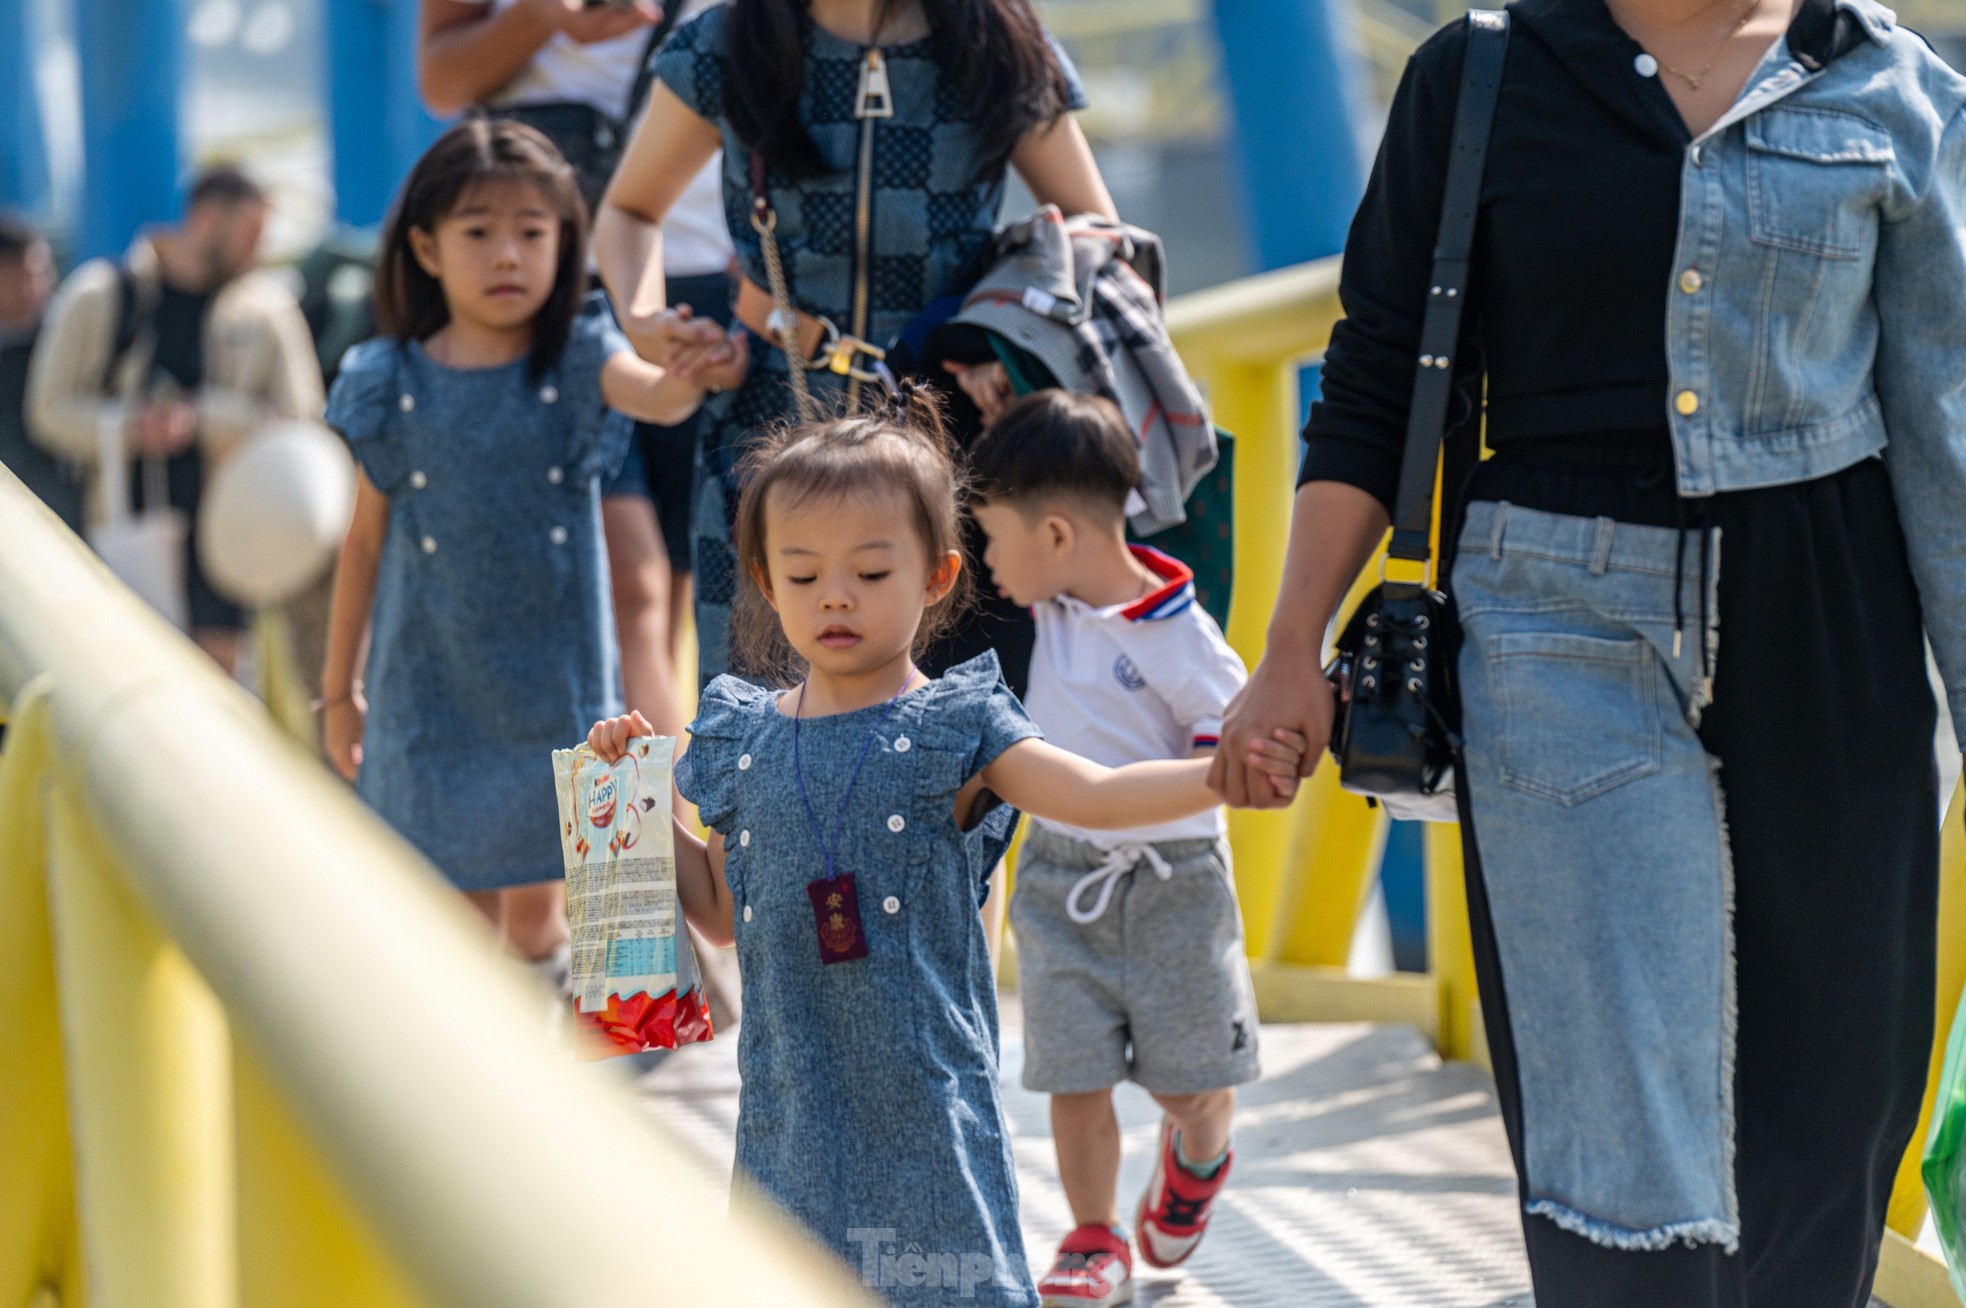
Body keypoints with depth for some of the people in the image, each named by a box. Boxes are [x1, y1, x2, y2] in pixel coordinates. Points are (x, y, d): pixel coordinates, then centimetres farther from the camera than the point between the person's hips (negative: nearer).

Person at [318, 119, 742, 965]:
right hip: (433, 695, 0)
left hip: (552, 686, 0)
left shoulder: (578, 361, -4)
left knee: (536, 909, 7)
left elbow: (651, 395, -26)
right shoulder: (391, 388, -2)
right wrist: (338, 688, 9)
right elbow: (366, 541, 6)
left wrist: (686, 381, -50)